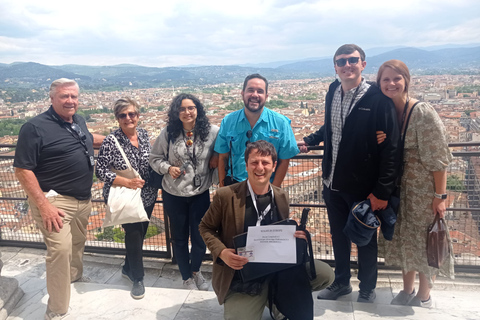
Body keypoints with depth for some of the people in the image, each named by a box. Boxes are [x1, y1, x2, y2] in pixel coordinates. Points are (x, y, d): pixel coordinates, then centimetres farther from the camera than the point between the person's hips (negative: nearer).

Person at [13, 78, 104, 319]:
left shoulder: (79, 121, 7)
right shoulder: (35, 127, -15)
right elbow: (22, 170, -18)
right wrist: (43, 205, -23)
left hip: (83, 198, 8)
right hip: (54, 200, -7)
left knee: (78, 242, 23)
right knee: (60, 249, -12)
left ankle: (75, 275, 49)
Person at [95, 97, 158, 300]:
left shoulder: (143, 134, -1)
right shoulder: (111, 140, -17)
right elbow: (100, 171, -17)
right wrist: (126, 182, -24)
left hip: (147, 196, 5)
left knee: (140, 233, 16)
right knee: (133, 233, -1)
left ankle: (129, 268, 41)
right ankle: (137, 278, 21)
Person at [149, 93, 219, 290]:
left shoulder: (211, 132, -9)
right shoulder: (168, 133, -6)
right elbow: (155, 158, 4)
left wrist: (217, 156, -11)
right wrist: (168, 168, -14)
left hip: (200, 194, 0)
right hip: (173, 195, 1)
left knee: (200, 236, 11)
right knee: (179, 237, 15)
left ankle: (196, 271, 43)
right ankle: (187, 278, 38)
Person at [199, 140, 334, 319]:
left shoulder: (282, 197, -1)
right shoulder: (225, 196, -13)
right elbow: (206, 227, -1)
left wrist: (296, 236, -11)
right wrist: (222, 253, -19)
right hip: (240, 277, -3)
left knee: (325, 274, -11)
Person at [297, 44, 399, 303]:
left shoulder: (378, 99, -15)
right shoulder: (333, 93, 4)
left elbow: (390, 147, -17)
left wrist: (382, 191, -19)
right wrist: (309, 140, 10)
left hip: (364, 187, -5)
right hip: (333, 183, 5)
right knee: (338, 235, 20)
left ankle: (367, 288, 37)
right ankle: (341, 282, 41)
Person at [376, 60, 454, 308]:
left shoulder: (423, 112, -18)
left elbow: (438, 158, -17)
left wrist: (440, 196, -16)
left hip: (424, 188, -6)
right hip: (399, 188, 6)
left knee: (425, 239, 8)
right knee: (403, 238, 16)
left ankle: (424, 297, 29)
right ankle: (407, 290, 36)